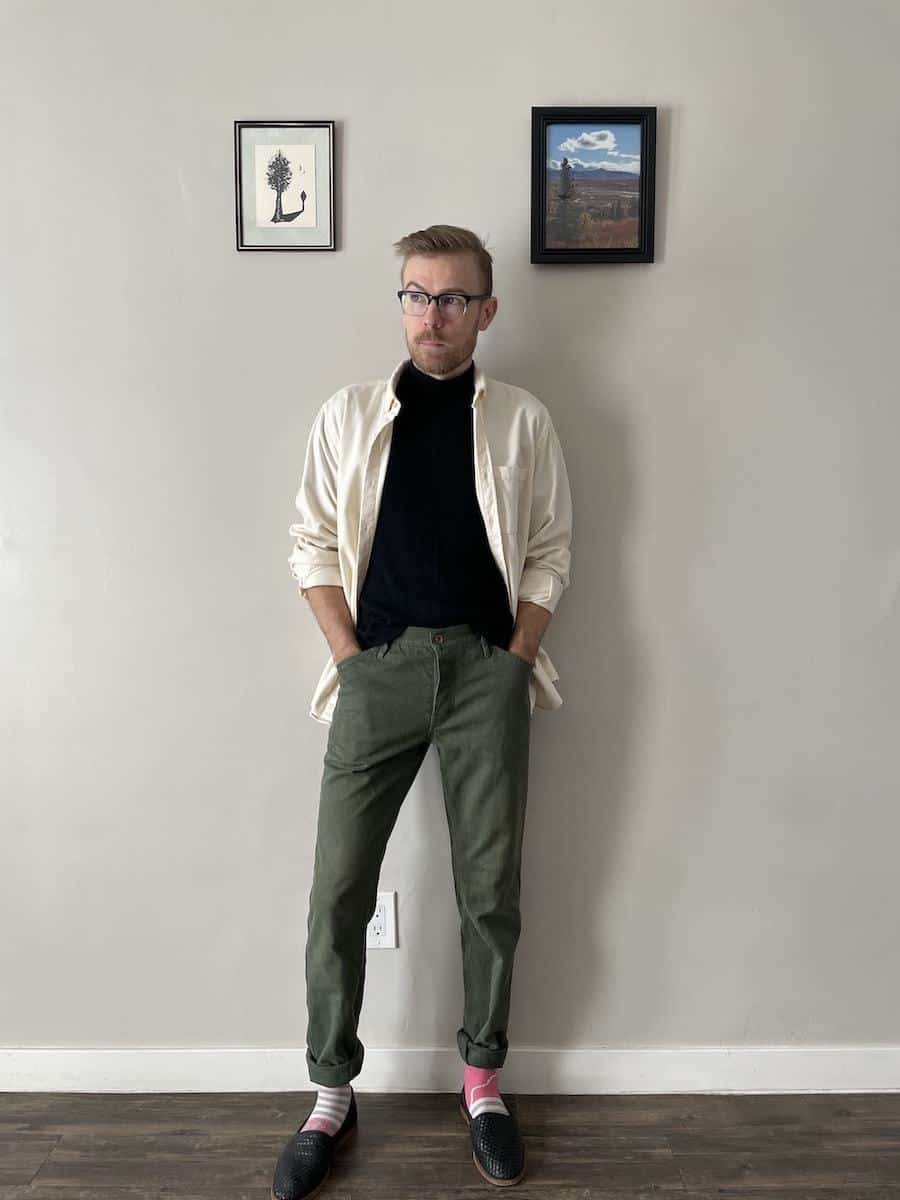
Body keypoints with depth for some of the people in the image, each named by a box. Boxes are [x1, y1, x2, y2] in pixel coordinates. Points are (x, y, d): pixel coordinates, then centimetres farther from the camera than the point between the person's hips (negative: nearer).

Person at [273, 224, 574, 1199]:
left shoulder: (522, 421, 7)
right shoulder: (347, 415, 8)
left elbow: (549, 552, 7)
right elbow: (314, 546, 7)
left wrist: (515, 661, -2)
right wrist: (351, 659, -2)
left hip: (487, 664, 0)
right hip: (378, 664, 1)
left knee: (490, 887, 7)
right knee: (339, 889, 2)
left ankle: (483, 1079, 28)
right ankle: (331, 1093, 21)